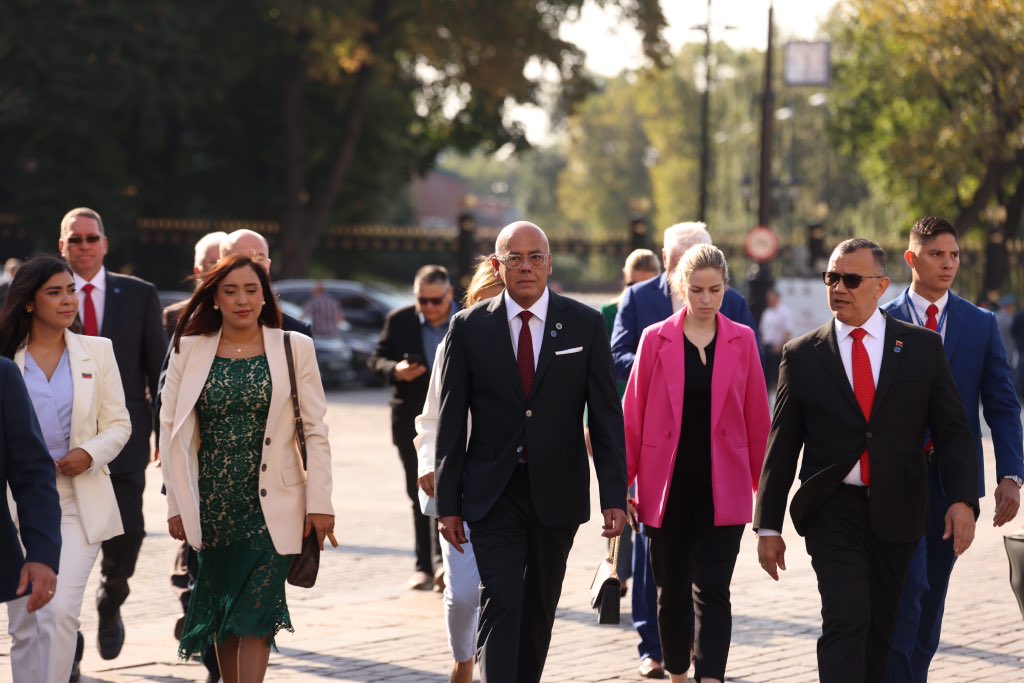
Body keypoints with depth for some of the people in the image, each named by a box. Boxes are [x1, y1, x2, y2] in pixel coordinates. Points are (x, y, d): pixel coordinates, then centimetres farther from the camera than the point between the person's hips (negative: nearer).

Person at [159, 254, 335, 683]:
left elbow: (315, 431, 1)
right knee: (221, 613, 8)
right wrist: (177, 505, -2)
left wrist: (320, 502, -5)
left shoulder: (294, 349, 2)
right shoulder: (189, 350, 5)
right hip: (212, 504, 2)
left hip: (270, 505, -2)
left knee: (255, 613, -10)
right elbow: (171, 429, 4)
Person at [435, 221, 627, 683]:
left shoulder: (585, 325, 1)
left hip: (557, 491, 2)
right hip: (494, 494, -2)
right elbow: (451, 421, 2)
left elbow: (606, 416, 0)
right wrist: (447, 503, -2)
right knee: (500, 604, -12)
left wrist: (614, 495, -7)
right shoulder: (469, 328, 0)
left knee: (539, 609, 12)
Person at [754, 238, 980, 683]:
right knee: (845, 623, -14)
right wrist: (769, 526, 3)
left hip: (896, 512, 2)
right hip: (833, 510, -2)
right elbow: (781, 446, 5)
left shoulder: (923, 348, 4)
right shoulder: (802, 355, 3)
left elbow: (952, 432, 3)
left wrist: (962, 500, -11)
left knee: (881, 629, 9)